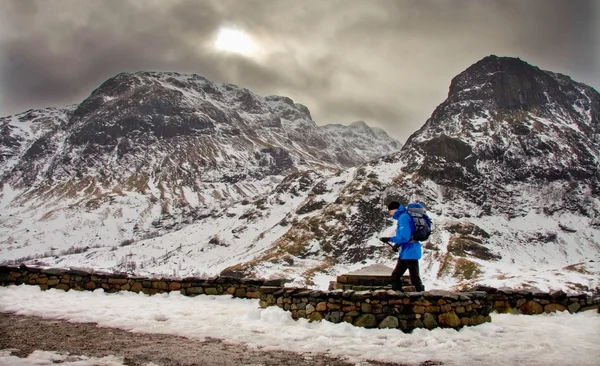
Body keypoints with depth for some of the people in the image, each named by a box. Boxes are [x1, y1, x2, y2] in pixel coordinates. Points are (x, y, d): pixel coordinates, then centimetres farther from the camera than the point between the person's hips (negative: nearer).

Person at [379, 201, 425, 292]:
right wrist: (397, 244, 7)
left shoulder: (403, 217, -16)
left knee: (415, 279, -6)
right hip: (405, 252, 11)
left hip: (410, 252, -11)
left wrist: (389, 239, -13)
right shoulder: (402, 217, 14)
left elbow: (405, 237, -23)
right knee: (395, 275, 16)